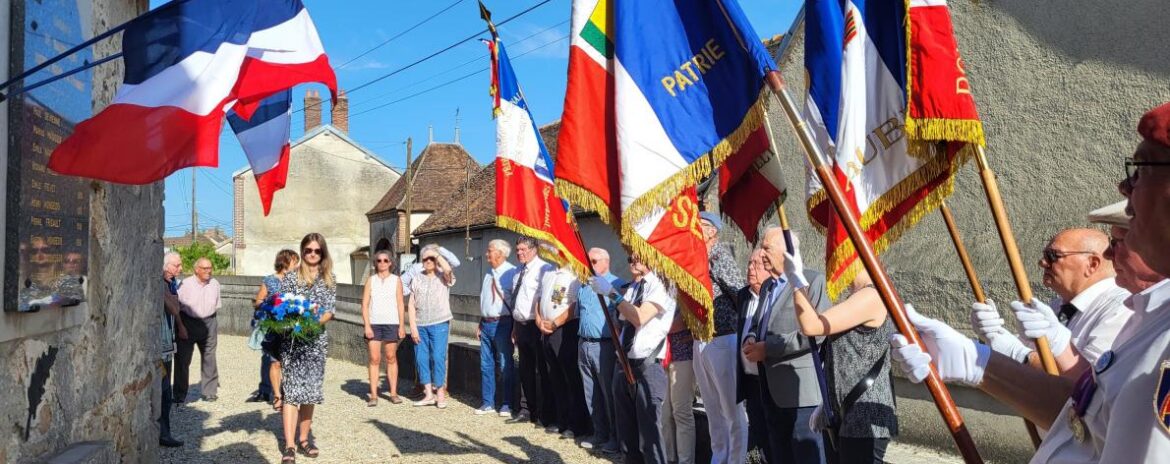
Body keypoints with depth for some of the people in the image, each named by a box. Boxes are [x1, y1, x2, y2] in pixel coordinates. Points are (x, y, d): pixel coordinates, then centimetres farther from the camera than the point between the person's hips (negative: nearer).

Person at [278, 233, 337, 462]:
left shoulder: (329, 278, 8)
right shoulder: (291, 277, 2)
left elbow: (331, 309, 2)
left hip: (317, 339, 3)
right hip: (292, 340, -3)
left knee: (311, 389, 9)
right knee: (292, 390, -8)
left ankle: (304, 439, 22)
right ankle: (289, 445, -9)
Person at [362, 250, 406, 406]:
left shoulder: (396, 280, 6)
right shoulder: (371, 280, 7)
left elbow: (400, 304, 4)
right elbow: (365, 304, 3)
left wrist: (402, 325, -2)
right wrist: (367, 326, -6)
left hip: (391, 323, 0)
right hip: (374, 324, 0)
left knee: (391, 358, 5)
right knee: (374, 359, -2)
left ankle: (393, 392, 12)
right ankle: (373, 395, 0)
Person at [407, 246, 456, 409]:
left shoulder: (443, 277, 3)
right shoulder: (417, 279, 11)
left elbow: (448, 269, -24)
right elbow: (411, 304, 7)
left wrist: (437, 254, -10)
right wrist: (413, 326, -1)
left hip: (439, 324, -4)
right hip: (420, 325, 4)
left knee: (438, 357, -5)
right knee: (421, 359, 5)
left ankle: (440, 393, 6)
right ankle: (428, 394, 15)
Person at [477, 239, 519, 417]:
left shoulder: (512, 273, -12)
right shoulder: (488, 274, 13)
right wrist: (480, 323, 15)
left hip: (502, 324, -8)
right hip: (486, 323, 8)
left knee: (506, 366, 1)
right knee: (486, 365, 12)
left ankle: (506, 404, 12)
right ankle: (488, 403, 23)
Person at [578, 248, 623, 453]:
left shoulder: (616, 285, -9)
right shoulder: (583, 286, 13)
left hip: (605, 346, -7)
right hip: (584, 344, 7)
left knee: (609, 393, -1)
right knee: (591, 394, 12)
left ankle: (616, 437, 9)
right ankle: (599, 433, 23)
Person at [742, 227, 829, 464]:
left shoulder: (813, 281, -10)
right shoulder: (768, 285, 17)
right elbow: (757, 324, 27)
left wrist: (768, 347, -19)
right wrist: (750, 339, 3)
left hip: (799, 386, -8)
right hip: (771, 387, 9)